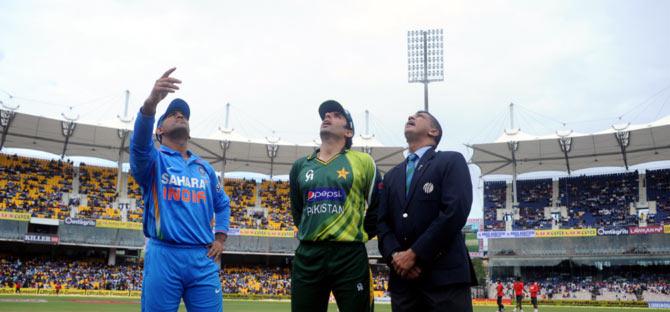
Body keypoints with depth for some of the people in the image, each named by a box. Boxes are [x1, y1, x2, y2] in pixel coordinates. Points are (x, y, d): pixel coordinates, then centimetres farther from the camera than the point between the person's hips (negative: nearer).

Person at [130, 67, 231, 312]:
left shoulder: (205, 168, 19)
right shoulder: (154, 160, 5)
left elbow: (222, 204, 29)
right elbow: (139, 142, -19)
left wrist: (221, 238, 12)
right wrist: (151, 101, -37)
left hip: (203, 259, 4)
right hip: (164, 257, -3)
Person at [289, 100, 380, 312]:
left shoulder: (362, 162, 4)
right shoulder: (300, 166, 12)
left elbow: (377, 207, 9)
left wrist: (360, 236, 8)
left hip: (350, 256, -3)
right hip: (308, 256, 3)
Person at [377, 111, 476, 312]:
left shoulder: (452, 161, 3)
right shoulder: (392, 176, 21)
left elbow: (455, 212, -11)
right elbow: (383, 222, 12)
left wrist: (414, 254, -13)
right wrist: (394, 255, -8)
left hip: (445, 274, -5)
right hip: (402, 277, 5)